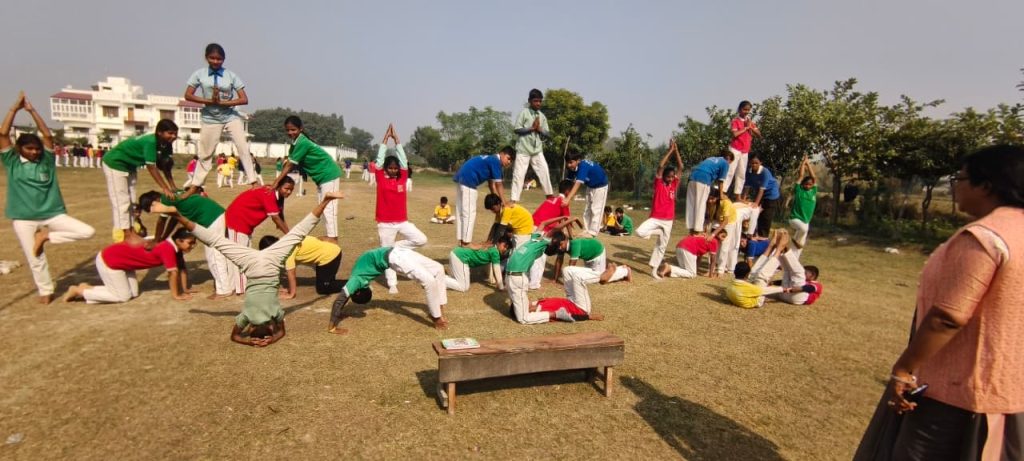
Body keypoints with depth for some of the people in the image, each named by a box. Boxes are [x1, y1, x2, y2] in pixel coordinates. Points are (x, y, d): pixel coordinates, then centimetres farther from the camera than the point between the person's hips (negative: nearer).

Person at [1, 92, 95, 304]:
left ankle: (46, 236, 1)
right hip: (23, 219, -1)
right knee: (35, 259, 5)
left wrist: (32, 110, -5)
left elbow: (48, 135, -6)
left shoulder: (46, 160, 3)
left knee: (88, 231, -17)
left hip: (52, 213, 1)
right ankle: (45, 291, 23)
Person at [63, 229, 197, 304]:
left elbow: (182, 269, 4)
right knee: (123, 296, -2)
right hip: (108, 260, -9)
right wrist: (175, 295, -22)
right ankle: (80, 291, 11)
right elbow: (173, 272, -29)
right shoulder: (168, 249, -30)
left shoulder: (175, 247, -2)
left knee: (133, 293, 10)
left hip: (121, 260, 9)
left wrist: (184, 290, 1)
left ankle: (88, 288, 20)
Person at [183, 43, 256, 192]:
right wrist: (209, 101, -17)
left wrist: (222, 102, -19)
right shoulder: (199, 74, -3)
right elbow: (188, 95, -4)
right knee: (205, 153, 8)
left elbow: (244, 99, -11)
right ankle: (195, 185, 20)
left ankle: (253, 181, -7)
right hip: (210, 118, 1)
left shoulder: (231, 76, -6)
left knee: (244, 148, -10)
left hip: (231, 116, -1)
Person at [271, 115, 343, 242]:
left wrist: (276, 182, -20)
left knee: (329, 207, -12)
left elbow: (290, 165, -22)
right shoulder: (295, 143, 6)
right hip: (320, 176, 10)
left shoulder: (302, 142, -22)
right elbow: (287, 164, 2)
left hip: (329, 175, -10)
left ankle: (333, 238, -11)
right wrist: (276, 182, -5)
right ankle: (330, 236, 19)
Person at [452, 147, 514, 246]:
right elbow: (498, 185, -5)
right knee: (469, 213, -6)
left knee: (461, 212, 13)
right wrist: (504, 202, 0)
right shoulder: (496, 161, -6)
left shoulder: (491, 160, 22)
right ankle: (466, 243, -3)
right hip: (468, 180, -10)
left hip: (461, 178, 10)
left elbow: (491, 184, 22)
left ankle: (462, 241, 20)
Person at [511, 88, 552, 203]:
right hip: (523, 149, -4)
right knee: (519, 175, -4)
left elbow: (547, 134, 10)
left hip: (537, 150, 5)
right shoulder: (524, 112, -2)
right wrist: (532, 128, -14)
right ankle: (514, 200, -2)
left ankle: (549, 195, 14)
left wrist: (539, 129, -8)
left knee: (544, 171, 2)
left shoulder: (542, 116, 11)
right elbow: (517, 129, -10)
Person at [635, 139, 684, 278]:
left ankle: (654, 270, 17)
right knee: (640, 232, -26)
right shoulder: (658, 183, -3)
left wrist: (676, 151, -6)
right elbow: (660, 166, -14)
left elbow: (680, 167, 0)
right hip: (655, 218, -3)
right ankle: (658, 233, 2)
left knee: (661, 246, 7)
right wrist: (670, 150, -13)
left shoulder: (674, 184, 6)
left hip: (668, 221, 3)